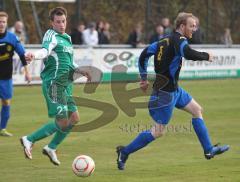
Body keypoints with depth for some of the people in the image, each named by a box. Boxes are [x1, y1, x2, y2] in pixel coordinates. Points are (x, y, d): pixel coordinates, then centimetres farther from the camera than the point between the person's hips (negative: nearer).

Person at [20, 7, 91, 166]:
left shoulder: (67, 38, 18)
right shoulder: (52, 35, -9)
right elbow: (45, 50, -31)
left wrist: (80, 71, 18)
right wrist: (34, 55, -52)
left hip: (65, 85, 9)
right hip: (54, 84, -9)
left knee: (74, 118, 8)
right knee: (62, 122, -10)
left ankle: (51, 148, 20)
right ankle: (29, 140, 3)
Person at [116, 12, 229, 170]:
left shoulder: (167, 40, 9)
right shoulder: (178, 40, -16)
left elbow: (145, 53, 13)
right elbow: (188, 54, -36)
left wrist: (144, 77, 16)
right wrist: (206, 56, -18)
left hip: (174, 89, 10)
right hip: (166, 92, -10)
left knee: (197, 110, 17)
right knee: (158, 132, -6)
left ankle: (209, 150, 23)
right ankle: (125, 152, 3)